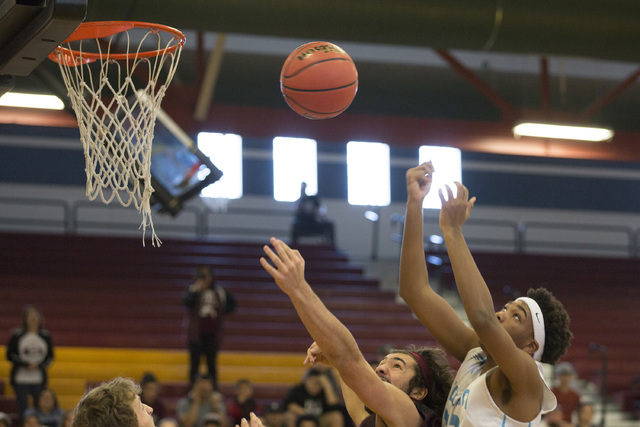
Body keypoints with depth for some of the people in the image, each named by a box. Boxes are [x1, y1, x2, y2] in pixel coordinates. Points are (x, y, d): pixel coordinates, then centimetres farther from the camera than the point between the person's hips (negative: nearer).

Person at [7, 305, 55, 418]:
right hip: (21, 379, -2)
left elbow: (50, 356, 10)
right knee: (23, 410, -4)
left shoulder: (45, 336, 8)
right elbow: (9, 355, -1)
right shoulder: (16, 335, 2)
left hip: (39, 379, 2)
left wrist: (39, 365, -9)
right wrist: (26, 365, -13)